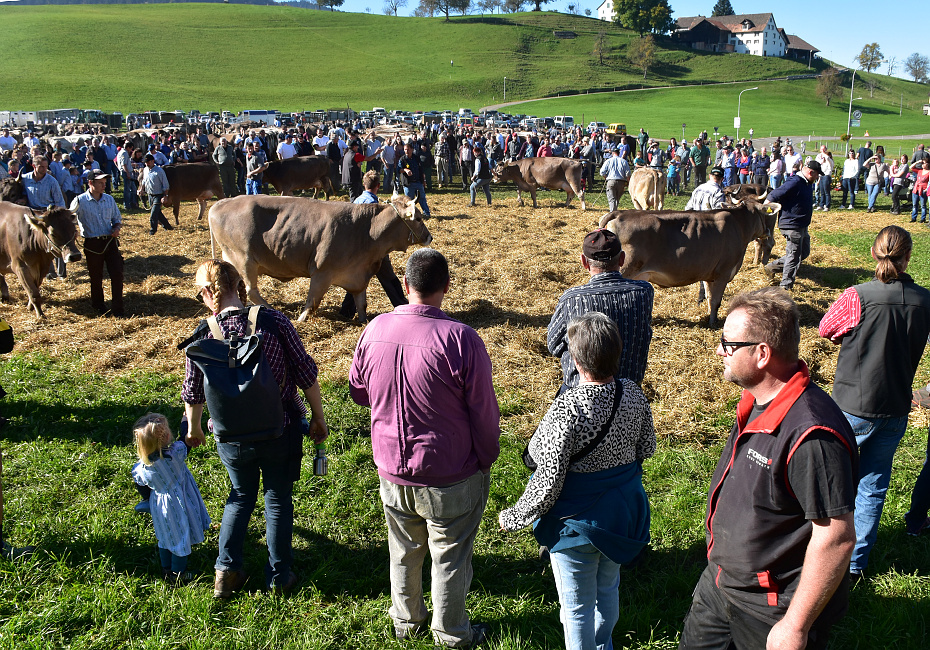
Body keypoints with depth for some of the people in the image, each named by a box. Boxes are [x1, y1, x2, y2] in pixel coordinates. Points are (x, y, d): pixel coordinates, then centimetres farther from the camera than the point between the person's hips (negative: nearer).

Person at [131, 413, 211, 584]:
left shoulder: (140, 468, -17)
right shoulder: (176, 453, -30)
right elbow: (187, 439, -12)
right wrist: (186, 419, 4)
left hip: (158, 507, 4)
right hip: (178, 507, -4)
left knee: (165, 539, 24)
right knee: (180, 538, 14)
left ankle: (166, 571, 40)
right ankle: (178, 575, 26)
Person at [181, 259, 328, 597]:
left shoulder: (203, 336, -12)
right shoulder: (273, 320, -16)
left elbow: (193, 393, 1)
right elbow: (306, 374, -11)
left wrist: (195, 429, 20)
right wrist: (318, 418, 3)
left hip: (232, 438, 1)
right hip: (280, 431, -1)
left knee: (241, 496, 25)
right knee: (278, 498, 18)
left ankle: (226, 572, 26)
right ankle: (279, 576, 28)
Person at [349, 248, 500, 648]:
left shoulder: (375, 329, -9)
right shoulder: (460, 339, -23)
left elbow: (358, 392, 6)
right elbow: (484, 412, -15)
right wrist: (487, 460, 1)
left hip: (392, 471, 4)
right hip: (449, 478, -4)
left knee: (404, 552, 24)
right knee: (450, 557, 16)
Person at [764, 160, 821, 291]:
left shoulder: (808, 184, 11)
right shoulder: (794, 182, -20)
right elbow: (772, 197, -20)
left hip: (802, 226, 10)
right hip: (791, 225, -10)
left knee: (804, 252, 18)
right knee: (794, 256, -5)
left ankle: (773, 266, 24)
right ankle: (786, 285, 5)